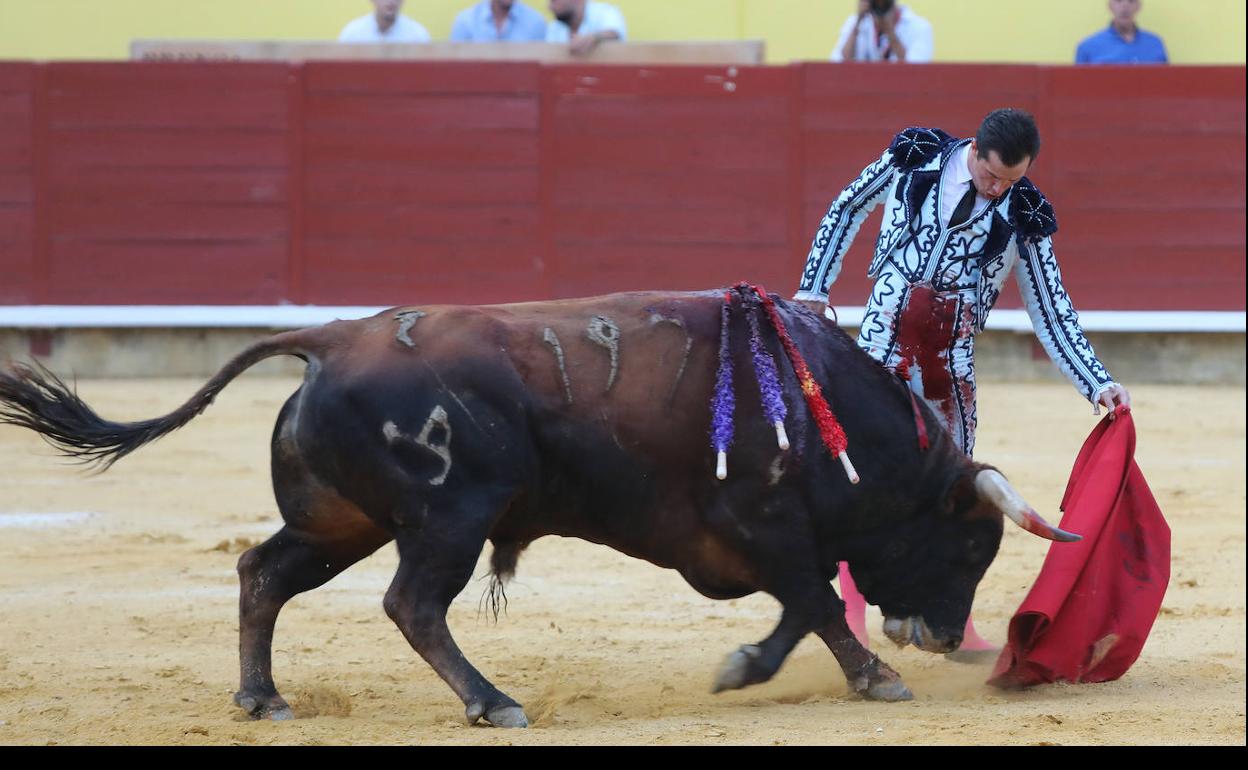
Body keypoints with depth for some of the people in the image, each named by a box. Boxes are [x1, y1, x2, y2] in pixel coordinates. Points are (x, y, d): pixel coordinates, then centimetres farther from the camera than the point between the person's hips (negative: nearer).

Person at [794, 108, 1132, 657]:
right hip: (886, 337, -1)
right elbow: (847, 210, 12)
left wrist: (1099, 384, -3)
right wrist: (812, 288, 9)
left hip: (950, 358, 2)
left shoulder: (1023, 215, -2)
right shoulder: (915, 157, -3)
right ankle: (850, 615, -3)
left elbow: (1053, 311, 3)